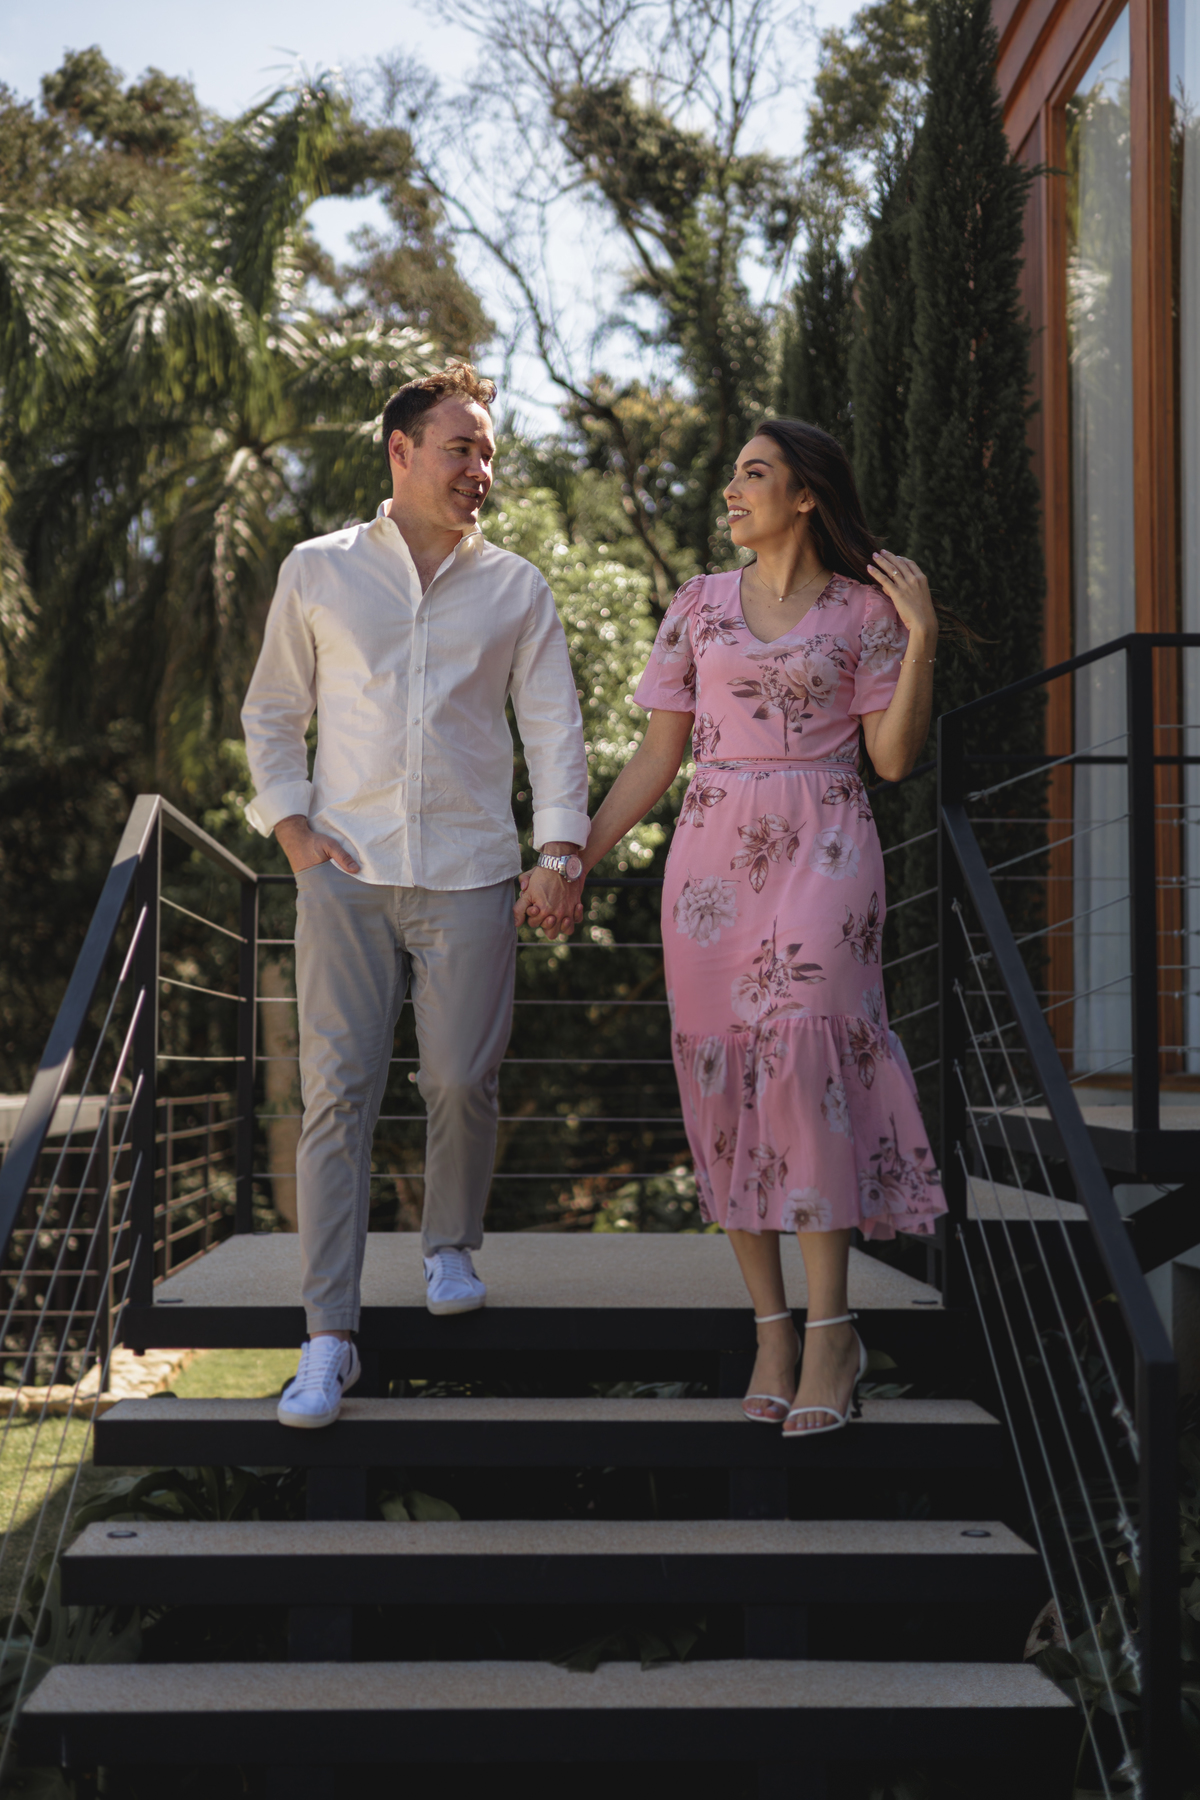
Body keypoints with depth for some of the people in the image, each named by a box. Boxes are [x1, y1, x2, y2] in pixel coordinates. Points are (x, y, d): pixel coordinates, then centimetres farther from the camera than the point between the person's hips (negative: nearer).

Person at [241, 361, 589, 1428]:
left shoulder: (516, 589, 10)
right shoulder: (318, 573, 9)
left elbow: (554, 727, 8)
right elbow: (272, 713, 14)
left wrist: (562, 852, -4)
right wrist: (292, 828, 1)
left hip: (469, 875, 1)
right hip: (345, 870, 0)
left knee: (463, 1080, -1)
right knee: (337, 1090, -7)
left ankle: (452, 1248, 28)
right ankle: (329, 1338, -5)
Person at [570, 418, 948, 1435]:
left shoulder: (864, 608, 5)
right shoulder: (700, 605, 12)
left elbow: (895, 759, 0)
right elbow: (657, 757, 12)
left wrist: (921, 641, -8)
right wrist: (575, 860, 7)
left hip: (823, 849, -3)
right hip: (713, 851, 3)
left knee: (802, 1054, -19)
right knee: (725, 1075, -2)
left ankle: (829, 1330, -14)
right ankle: (771, 1330, 5)